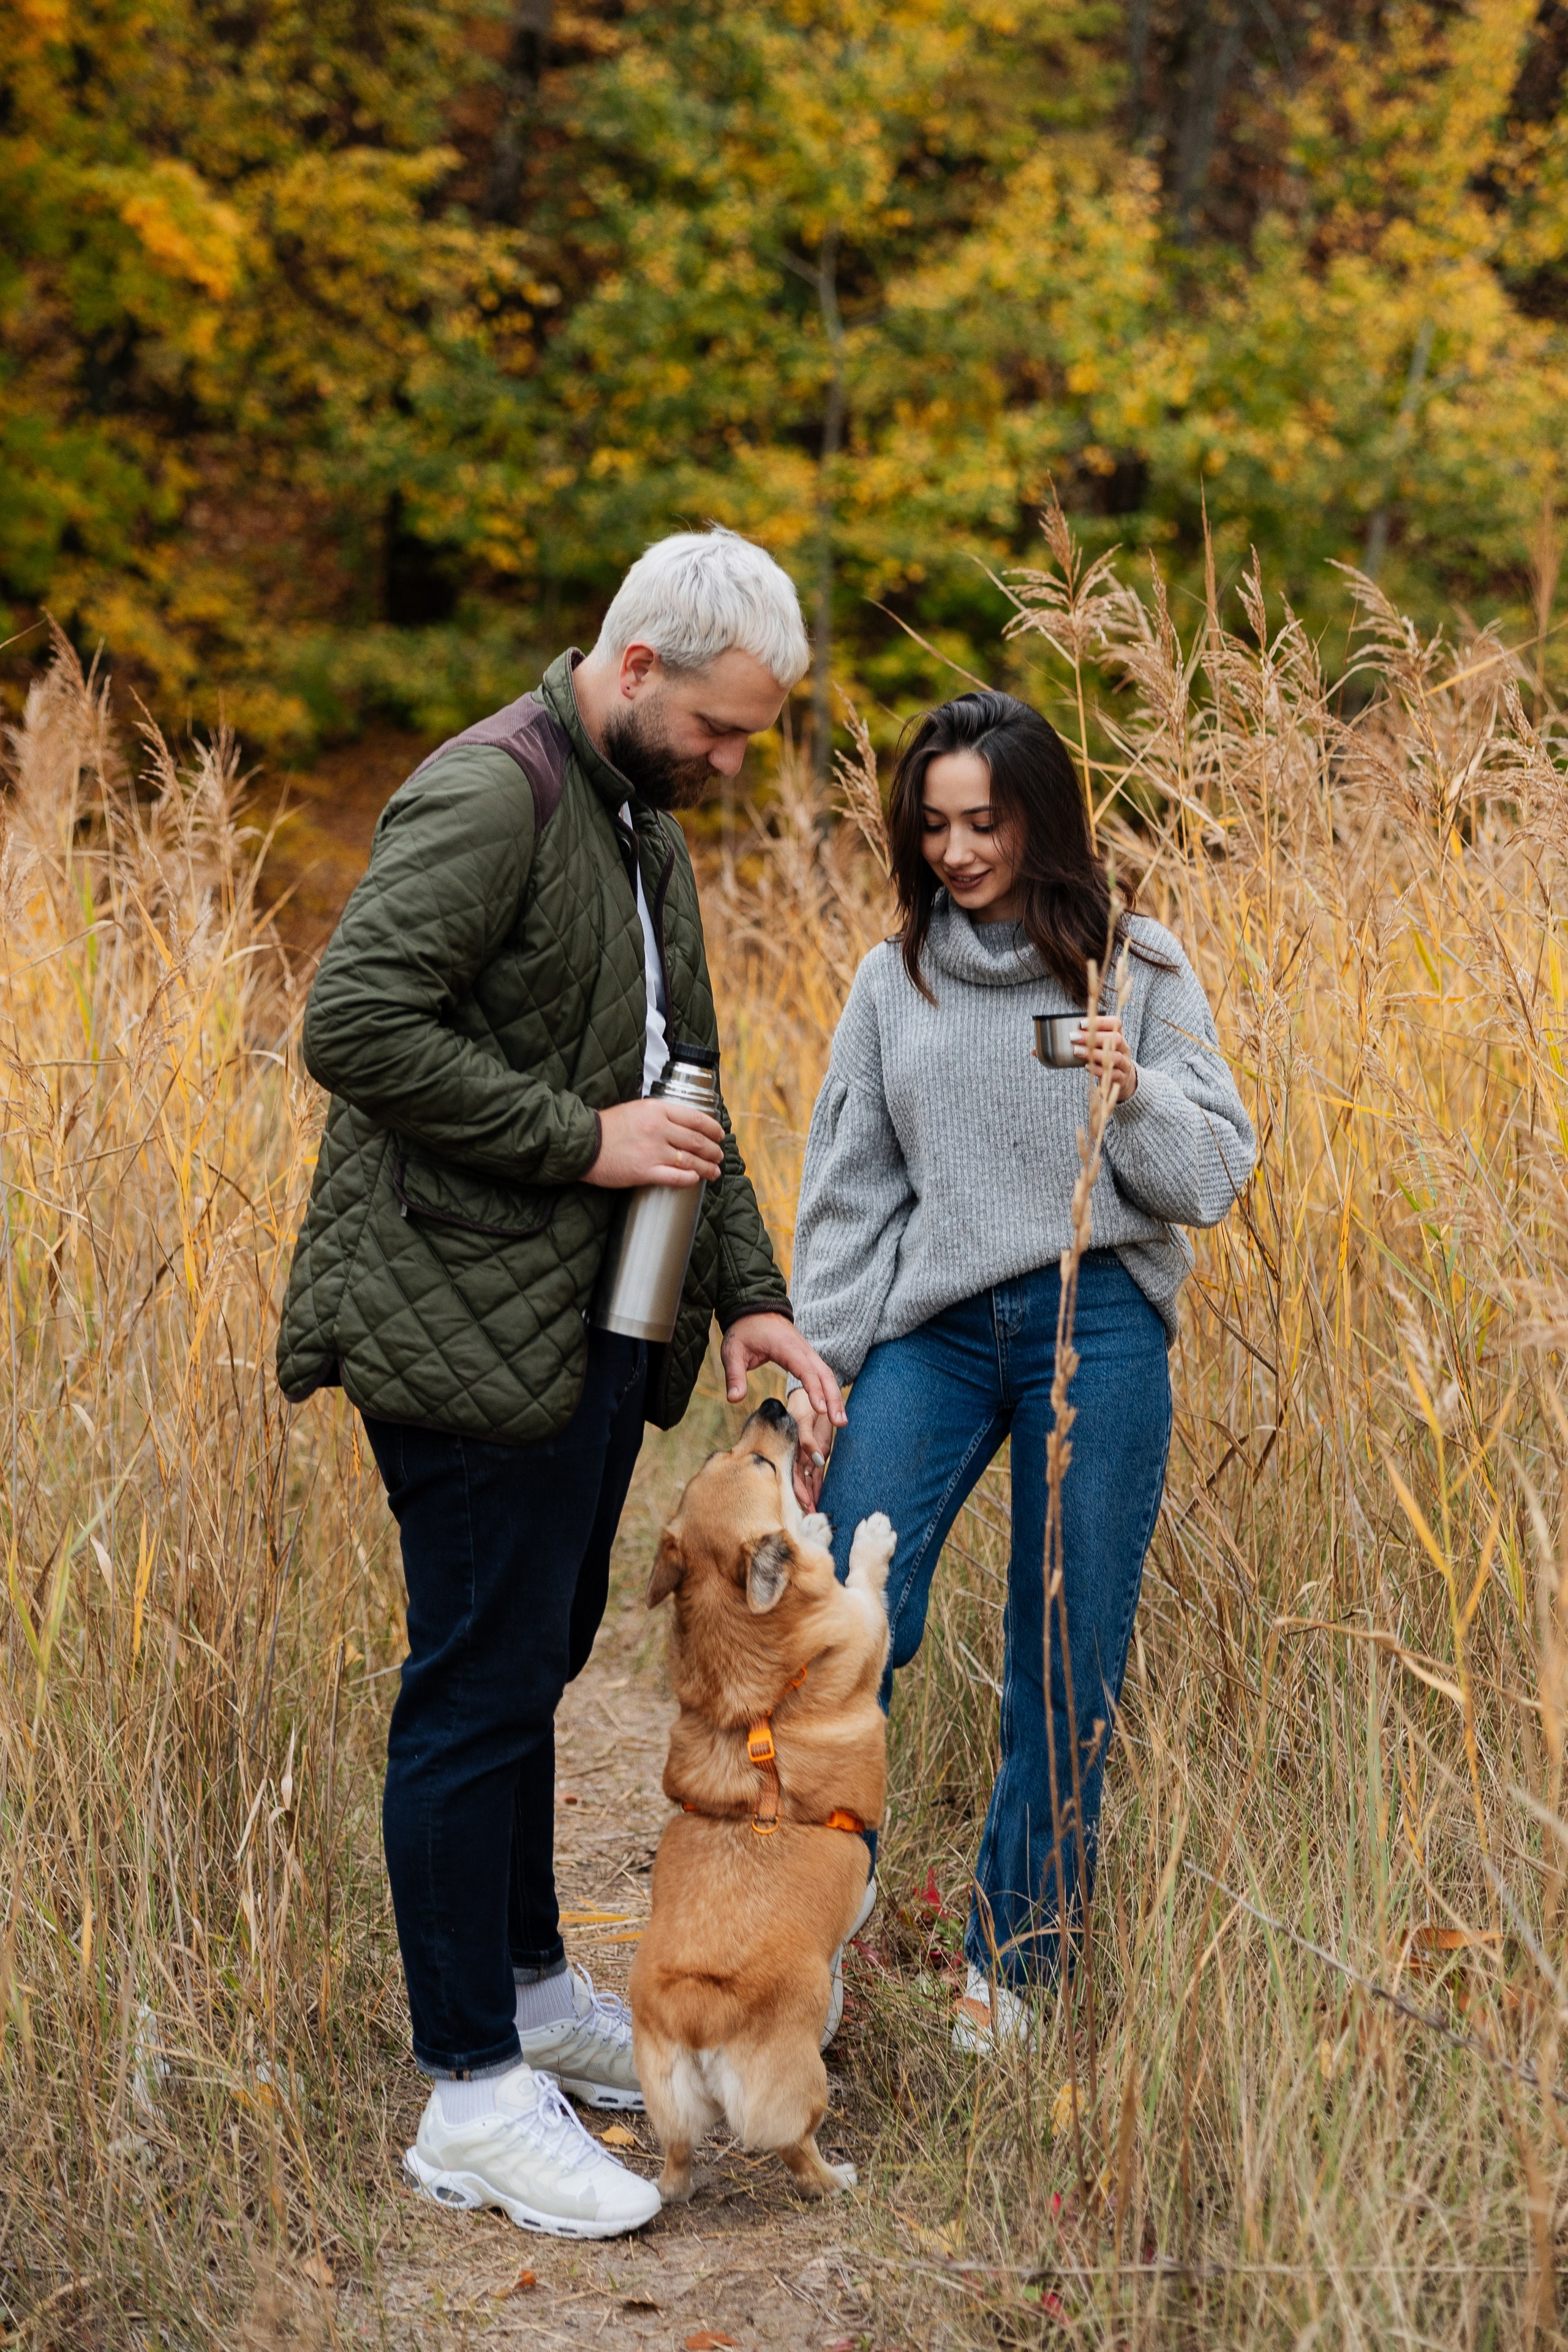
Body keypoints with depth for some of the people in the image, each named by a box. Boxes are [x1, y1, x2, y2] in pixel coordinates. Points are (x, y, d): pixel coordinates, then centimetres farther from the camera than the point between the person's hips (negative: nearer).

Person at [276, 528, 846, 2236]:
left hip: (595, 1326, 9)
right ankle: (472, 2097, 4)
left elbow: (682, 1079, 22)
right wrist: (581, 1138, -20)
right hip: (471, 1324, -9)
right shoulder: (487, 797, -14)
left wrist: (744, 1290, 12)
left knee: (536, 1664, 19)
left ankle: (528, 1987, 34)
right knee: (479, 1692, -4)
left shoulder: (644, 830, 17)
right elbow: (355, 1024, -24)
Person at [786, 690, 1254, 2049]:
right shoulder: (897, 979, 10)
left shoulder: (1138, 971, 3)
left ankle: (1012, 1962, 19)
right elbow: (850, 1187, 12)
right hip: (934, 1326, 2)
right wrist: (817, 1361, 6)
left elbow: (1215, 1180, 1)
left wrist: (1134, 1098, -17)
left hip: (1099, 1329, -2)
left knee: (1067, 1669, 3)